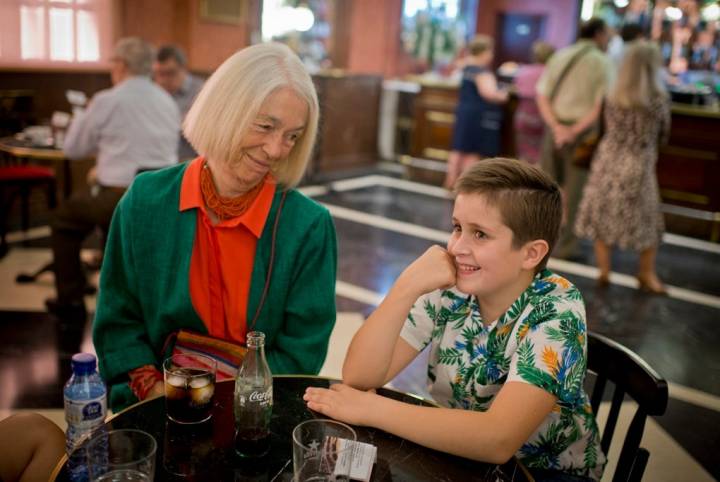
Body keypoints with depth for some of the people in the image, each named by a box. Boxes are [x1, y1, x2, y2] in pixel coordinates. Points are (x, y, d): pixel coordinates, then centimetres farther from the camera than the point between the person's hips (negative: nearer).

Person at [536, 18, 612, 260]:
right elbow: (601, 107, -14)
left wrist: (557, 127, -10)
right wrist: (575, 131, -15)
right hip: (583, 132, -4)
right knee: (575, 190, 4)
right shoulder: (602, 63, -3)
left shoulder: (559, 56, 9)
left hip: (555, 128, 4)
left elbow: (542, 95, 0)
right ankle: (566, 244, 8)